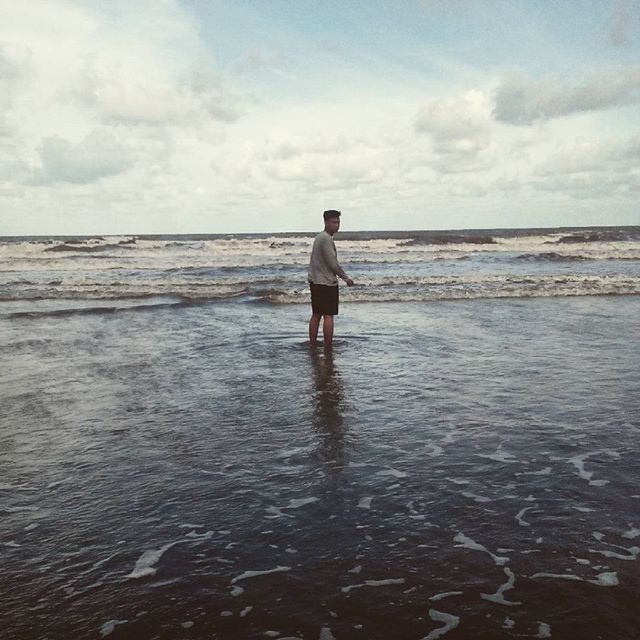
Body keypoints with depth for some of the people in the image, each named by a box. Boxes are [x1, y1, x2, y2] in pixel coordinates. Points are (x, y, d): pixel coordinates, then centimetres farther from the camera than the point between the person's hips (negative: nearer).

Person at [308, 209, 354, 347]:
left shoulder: (319, 237, 15)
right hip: (326, 282, -9)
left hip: (315, 281, 10)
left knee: (316, 315, 12)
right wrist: (346, 278, -6)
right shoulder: (326, 239, -15)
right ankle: (328, 347, -2)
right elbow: (333, 263, -17)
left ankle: (312, 345, 17)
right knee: (328, 316, -5)